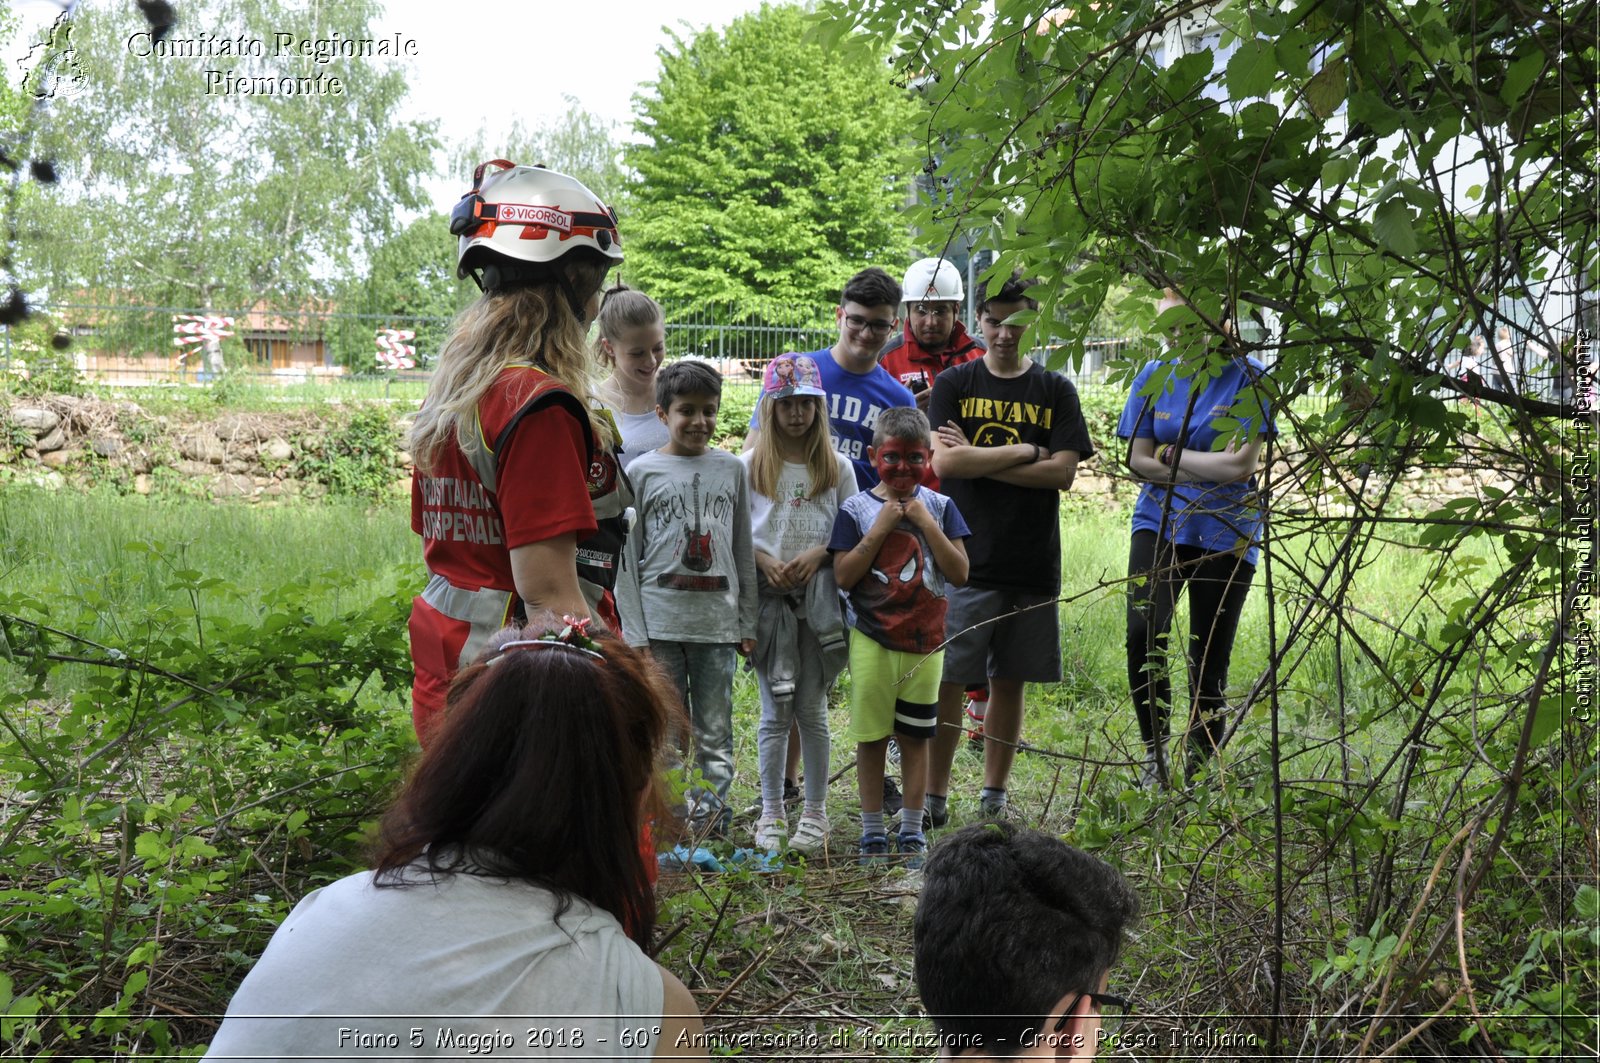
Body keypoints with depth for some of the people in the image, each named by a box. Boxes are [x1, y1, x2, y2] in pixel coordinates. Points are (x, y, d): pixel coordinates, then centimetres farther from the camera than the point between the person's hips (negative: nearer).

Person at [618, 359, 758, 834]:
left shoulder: (731, 469, 8)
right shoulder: (642, 471, 1)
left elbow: (743, 553, 11)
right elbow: (628, 556, 1)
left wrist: (747, 624, 8)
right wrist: (635, 632, -5)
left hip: (717, 623, 2)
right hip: (661, 623, -1)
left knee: (715, 732, 5)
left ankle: (709, 813, 13)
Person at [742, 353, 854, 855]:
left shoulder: (837, 466, 5)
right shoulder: (751, 465, 3)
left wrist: (818, 554, -12)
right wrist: (765, 560, -13)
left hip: (818, 598, 0)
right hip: (768, 595, 0)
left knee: (812, 709, 4)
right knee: (776, 712, 4)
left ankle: (815, 814, 16)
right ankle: (771, 815, 14)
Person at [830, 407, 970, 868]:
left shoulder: (939, 507, 3)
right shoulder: (856, 508, -2)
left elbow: (959, 573, -4)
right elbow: (843, 576, -10)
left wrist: (927, 523, -12)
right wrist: (880, 528, -15)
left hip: (924, 640, 2)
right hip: (872, 639, -1)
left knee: (915, 738, 10)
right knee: (871, 737, 5)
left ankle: (912, 831, 20)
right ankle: (872, 832, 16)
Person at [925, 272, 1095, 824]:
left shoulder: (1055, 391, 8)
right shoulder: (953, 384, 5)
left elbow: (1063, 472, -5)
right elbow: (944, 463, -9)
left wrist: (977, 459, -7)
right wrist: (1024, 452, -7)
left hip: (1033, 566, 2)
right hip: (965, 561, -2)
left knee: (1010, 681, 8)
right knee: (948, 680, -4)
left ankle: (994, 795, 20)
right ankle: (934, 796, 7)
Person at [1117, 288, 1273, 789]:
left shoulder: (1246, 377, -5)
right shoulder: (1153, 377, 6)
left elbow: (1241, 465, -13)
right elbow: (1138, 460, 1)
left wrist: (1171, 455, -5)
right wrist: (1208, 469, -9)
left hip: (1225, 533, -2)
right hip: (1160, 522, 2)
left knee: (1210, 659, 4)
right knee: (1143, 631, -21)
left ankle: (1200, 770, 20)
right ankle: (1154, 752, -5)